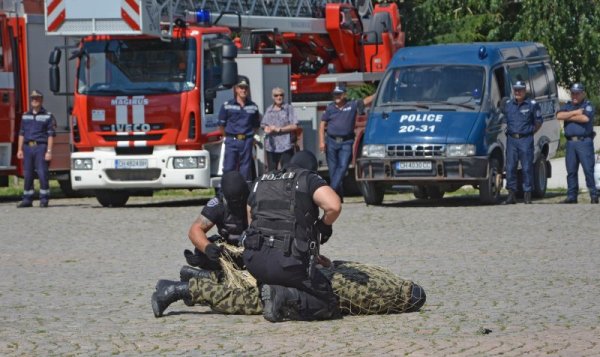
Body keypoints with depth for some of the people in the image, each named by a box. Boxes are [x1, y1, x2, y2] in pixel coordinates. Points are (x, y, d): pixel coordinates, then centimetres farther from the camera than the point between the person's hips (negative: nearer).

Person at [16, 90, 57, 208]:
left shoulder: (48, 116, 1)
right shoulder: (25, 116, 15)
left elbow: (51, 135, -3)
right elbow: (21, 134, 16)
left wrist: (49, 151, -11)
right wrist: (19, 149, 8)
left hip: (41, 147, -4)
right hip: (27, 147, 4)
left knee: (42, 174, -8)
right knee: (27, 175, 5)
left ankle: (44, 199, -2)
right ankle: (27, 199, 9)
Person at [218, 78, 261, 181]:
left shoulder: (253, 107, 8)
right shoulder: (227, 106, 1)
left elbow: (256, 125, 16)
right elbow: (221, 125, 5)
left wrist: (249, 135, 9)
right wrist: (228, 137, 6)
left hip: (247, 141, 2)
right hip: (231, 141, -2)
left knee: (246, 169, 5)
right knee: (229, 169, -6)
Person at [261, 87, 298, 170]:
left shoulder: (288, 108, -1)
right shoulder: (269, 110, 12)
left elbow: (294, 126, -6)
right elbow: (263, 124, 16)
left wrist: (279, 129, -12)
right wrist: (266, 128, -7)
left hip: (285, 146, -4)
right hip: (271, 146, 4)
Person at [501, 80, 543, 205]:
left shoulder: (532, 104, 0)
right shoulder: (507, 104, 11)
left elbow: (538, 122, 6)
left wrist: (531, 132, 3)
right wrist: (508, 130, 13)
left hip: (526, 140, -3)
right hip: (511, 139, 3)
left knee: (527, 168, -3)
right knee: (510, 168, 1)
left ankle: (527, 195, 3)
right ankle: (511, 195, 6)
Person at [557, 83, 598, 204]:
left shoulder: (588, 105, 2)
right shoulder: (568, 106, 17)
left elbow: (585, 118, -17)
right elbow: (559, 116, -1)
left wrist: (568, 117, -4)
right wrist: (575, 113, -8)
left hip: (584, 141, -5)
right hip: (571, 142, 5)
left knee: (588, 169, -8)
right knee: (571, 171, 5)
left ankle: (594, 196, -5)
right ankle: (571, 197, 9)